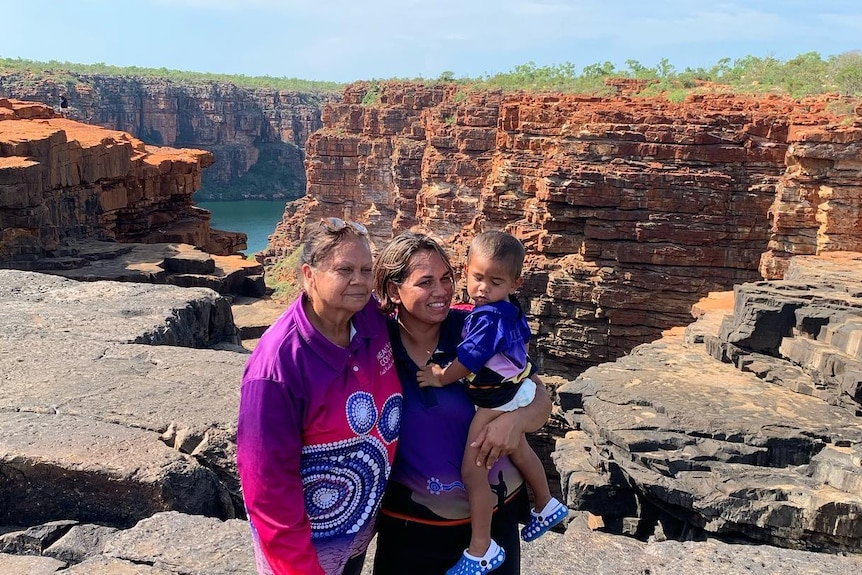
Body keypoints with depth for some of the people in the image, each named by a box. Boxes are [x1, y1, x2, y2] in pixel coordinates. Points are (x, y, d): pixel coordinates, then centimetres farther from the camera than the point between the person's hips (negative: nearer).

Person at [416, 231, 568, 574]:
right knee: (518, 451, 31)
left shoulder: (488, 318, -29)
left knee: (472, 471, -5)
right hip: (516, 390, 10)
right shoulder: (510, 309, 0)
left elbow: (468, 360, -27)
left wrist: (440, 377, -11)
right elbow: (524, 338, 17)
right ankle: (546, 506, 52)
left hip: (498, 400, -10)